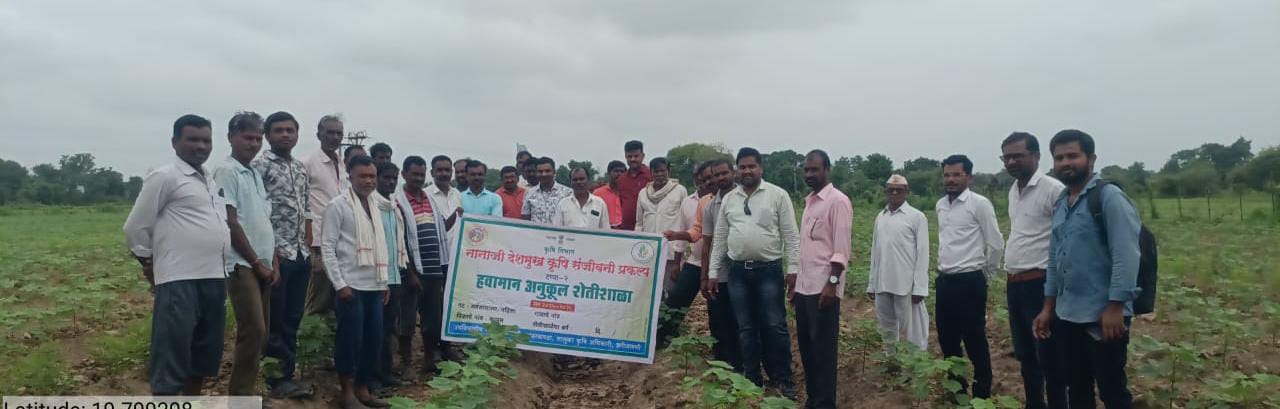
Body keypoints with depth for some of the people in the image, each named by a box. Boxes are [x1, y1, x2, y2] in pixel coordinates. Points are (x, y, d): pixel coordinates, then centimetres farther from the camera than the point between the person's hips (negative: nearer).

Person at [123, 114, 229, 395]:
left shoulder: (211, 182, 17)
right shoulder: (164, 177, -6)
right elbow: (135, 228, -5)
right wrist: (149, 263, 5)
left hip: (213, 280, 8)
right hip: (179, 282, -8)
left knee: (204, 356, 16)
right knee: (170, 360, -3)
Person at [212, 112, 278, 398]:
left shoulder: (256, 174, 16)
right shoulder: (226, 171, -9)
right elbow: (229, 222, -14)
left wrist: (273, 262, 9)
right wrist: (256, 262, -12)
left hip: (263, 264, 8)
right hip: (242, 264, -8)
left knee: (259, 331, 10)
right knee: (253, 330, -12)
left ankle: (246, 390, 19)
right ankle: (241, 395, -4)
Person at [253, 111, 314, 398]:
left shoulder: (302, 169, 16)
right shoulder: (261, 165, -5)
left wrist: (309, 249, 12)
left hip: (301, 255, 7)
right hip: (277, 254, -7)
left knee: (292, 320, 11)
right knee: (273, 321, 0)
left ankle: (287, 375, 18)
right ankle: (276, 380, 7)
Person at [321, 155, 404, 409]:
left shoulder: (378, 205, 13)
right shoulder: (338, 205, -5)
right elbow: (327, 247, -8)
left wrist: (385, 282, 14)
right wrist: (340, 284, -14)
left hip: (374, 286, 6)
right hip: (351, 286, -6)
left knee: (374, 339, 8)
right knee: (350, 339, -2)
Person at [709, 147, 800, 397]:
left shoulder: (778, 195, -2)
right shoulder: (729, 199, 10)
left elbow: (790, 235, -4)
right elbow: (720, 238, 12)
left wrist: (793, 269, -10)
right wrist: (713, 272, 9)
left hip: (769, 270, -3)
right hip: (737, 272, 4)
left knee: (775, 327, -1)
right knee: (746, 329, 9)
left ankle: (782, 379, 11)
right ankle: (752, 380, 19)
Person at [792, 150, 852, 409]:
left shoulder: (838, 201, -9)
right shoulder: (809, 202, 15)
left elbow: (841, 249, -14)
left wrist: (832, 283, -19)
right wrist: (795, 277, 16)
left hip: (823, 288, -8)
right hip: (803, 286, 8)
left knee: (823, 348, -1)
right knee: (806, 346, 12)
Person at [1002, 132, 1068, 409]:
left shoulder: (1052, 190, -13)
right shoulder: (1013, 191, 13)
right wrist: (1011, 278, 18)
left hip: (1041, 284, -8)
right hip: (1015, 284, 8)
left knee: (1048, 356, 0)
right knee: (1025, 354, 17)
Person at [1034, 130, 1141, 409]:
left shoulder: (1109, 197, -11)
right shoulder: (1059, 204, 12)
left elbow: (1126, 256, -17)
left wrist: (1116, 307, -20)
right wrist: (1048, 307, 16)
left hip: (1102, 317, -7)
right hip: (1067, 316, 7)